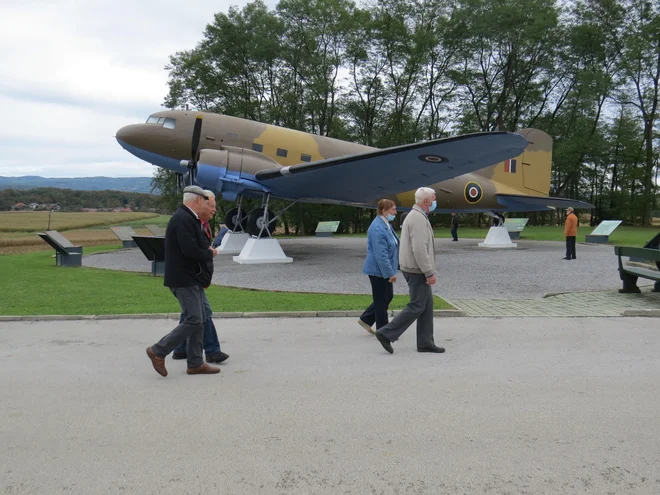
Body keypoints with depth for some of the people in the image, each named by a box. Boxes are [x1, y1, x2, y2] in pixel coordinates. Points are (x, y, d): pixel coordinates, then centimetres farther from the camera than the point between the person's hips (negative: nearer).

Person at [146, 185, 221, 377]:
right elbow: (190, 251, -25)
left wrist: (208, 250, 1)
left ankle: (195, 363, 17)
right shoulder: (182, 219, -17)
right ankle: (158, 351, 2)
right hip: (184, 280, -11)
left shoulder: (189, 218, 16)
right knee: (193, 320, -10)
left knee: (199, 321, 11)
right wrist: (210, 254, -10)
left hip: (193, 279, 11)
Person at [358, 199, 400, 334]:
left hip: (384, 270, 10)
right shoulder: (377, 228, -22)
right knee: (382, 300, 1)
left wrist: (392, 270, 19)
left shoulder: (386, 225, 10)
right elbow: (381, 254, -26)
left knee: (388, 297, 17)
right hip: (378, 270, -10)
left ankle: (366, 319, 27)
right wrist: (390, 273, -24)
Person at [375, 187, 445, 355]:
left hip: (414, 269, 10)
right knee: (416, 306, -5)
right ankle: (386, 333, -2)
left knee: (427, 305, 12)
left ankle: (425, 342, 16)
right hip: (417, 271, -10)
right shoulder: (419, 218, -18)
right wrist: (429, 272, -22)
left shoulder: (414, 216, 16)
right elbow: (419, 249, -25)